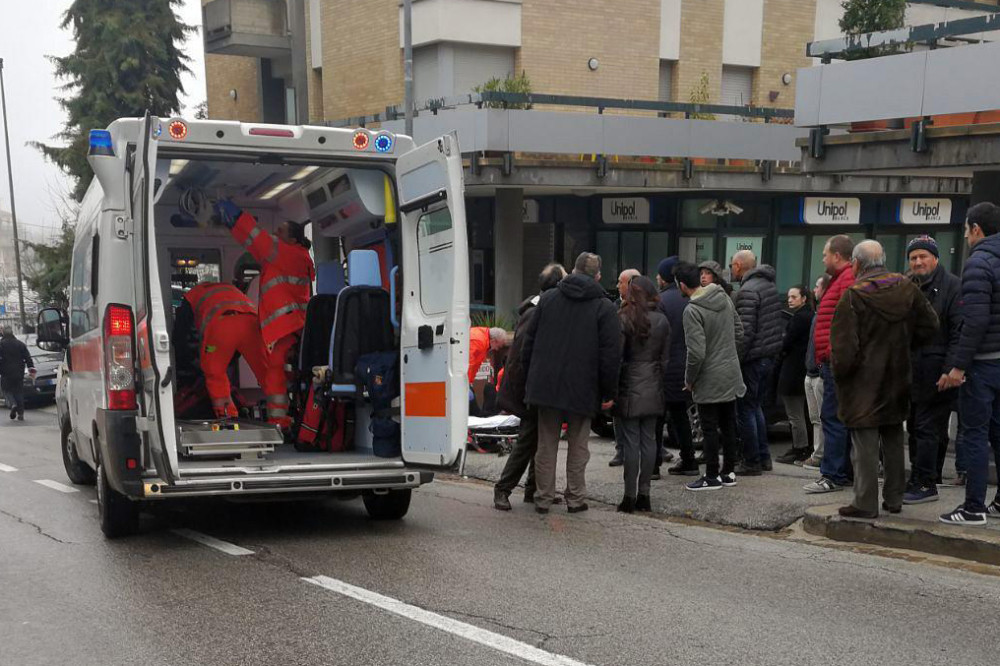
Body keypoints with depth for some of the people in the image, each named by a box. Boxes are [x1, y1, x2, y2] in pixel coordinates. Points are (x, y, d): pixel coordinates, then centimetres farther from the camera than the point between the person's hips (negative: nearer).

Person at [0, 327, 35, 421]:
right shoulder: (20, 344, 9)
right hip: (19, 374, 4)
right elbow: (28, 358, 6)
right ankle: (20, 413, 6)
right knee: (19, 392, 9)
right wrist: (32, 370, 6)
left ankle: (13, 404, -20)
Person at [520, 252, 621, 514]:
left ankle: (543, 498, 15)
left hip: (545, 385, 2)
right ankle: (575, 498, 15)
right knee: (578, 446, 11)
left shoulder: (548, 298, 4)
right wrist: (609, 392, -1)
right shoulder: (605, 308, -6)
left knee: (546, 444, 11)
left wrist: (531, 377, 14)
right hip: (583, 390, -2)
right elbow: (611, 355, -9)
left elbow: (529, 340, 6)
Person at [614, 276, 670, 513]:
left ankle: (630, 496, 0)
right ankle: (644, 494, 12)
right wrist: (659, 383, 17)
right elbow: (665, 358, 9)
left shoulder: (623, 319, -8)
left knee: (631, 442, -2)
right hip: (653, 391, 5)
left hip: (629, 389, -4)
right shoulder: (662, 320, 6)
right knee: (649, 440, 8)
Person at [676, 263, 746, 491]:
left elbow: (696, 352, -23)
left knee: (710, 429, 1)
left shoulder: (692, 311, -20)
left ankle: (712, 477, 7)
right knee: (729, 426, 14)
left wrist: (689, 380, -9)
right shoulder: (725, 298, 4)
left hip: (709, 380, -8)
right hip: (732, 374, 8)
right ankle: (729, 472, 22)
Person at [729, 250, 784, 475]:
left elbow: (746, 331, -22)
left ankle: (752, 462, 4)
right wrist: (774, 349, 20)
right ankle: (764, 457, 22)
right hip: (770, 355, 9)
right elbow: (780, 324, 17)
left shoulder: (747, 291, -17)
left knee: (746, 410, 0)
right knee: (756, 406, 19)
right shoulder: (770, 285, 13)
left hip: (752, 358, -9)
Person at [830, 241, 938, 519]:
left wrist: (839, 374, -2)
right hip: (897, 381, 6)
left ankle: (865, 504, 2)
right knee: (893, 441, 16)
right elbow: (930, 326, 7)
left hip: (863, 384, -6)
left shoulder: (852, 296, -16)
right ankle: (894, 498, 24)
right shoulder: (906, 288, 1)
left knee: (865, 445, -1)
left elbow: (843, 347, -17)